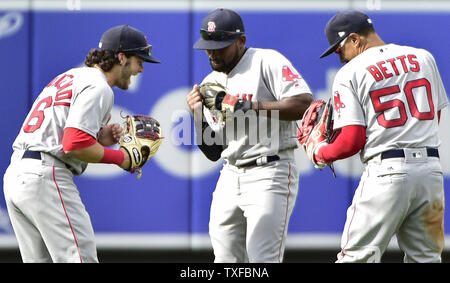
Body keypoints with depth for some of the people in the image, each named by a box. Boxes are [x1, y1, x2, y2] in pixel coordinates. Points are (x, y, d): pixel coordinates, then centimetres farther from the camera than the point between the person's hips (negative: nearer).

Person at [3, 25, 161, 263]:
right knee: (80, 256, -11)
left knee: (41, 260, 11)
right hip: (46, 177, -10)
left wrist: (99, 138, 11)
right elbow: (74, 145, -19)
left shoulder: (70, 76, 23)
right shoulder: (98, 87, -8)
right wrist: (120, 158, -7)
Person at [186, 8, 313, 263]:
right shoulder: (211, 83, 16)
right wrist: (200, 119, -1)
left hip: (270, 174, -8)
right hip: (231, 177, 8)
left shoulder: (267, 61, -6)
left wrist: (250, 107, -20)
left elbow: (305, 104, -20)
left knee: (262, 260, -14)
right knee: (226, 261, 7)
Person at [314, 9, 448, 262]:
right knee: (425, 258, 10)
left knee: (358, 257, -1)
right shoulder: (424, 58, 13)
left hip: (386, 172, -5)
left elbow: (351, 142, -7)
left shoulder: (349, 73, -1)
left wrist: (321, 153, 11)